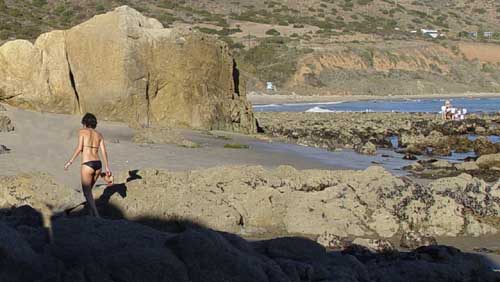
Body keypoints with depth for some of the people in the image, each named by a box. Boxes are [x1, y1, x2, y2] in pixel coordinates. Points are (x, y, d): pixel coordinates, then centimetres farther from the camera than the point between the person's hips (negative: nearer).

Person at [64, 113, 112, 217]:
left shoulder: (82, 131, 3)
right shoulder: (99, 135, 15)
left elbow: (79, 148, -8)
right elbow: (104, 152, 7)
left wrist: (70, 162, -3)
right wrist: (107, 168, 9)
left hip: (87, 165, -5)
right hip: (98, 164, 5)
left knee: (87, 192, 3)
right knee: (89, 189, 25)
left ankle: (96, 217, -9)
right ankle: (91, 214, 28)